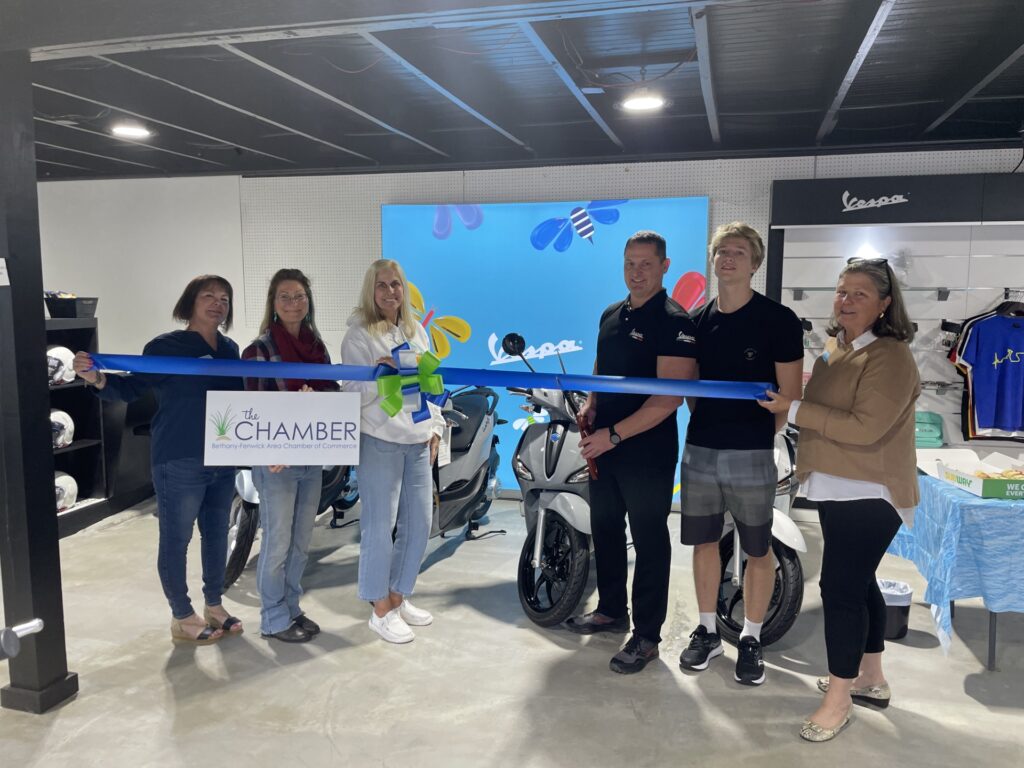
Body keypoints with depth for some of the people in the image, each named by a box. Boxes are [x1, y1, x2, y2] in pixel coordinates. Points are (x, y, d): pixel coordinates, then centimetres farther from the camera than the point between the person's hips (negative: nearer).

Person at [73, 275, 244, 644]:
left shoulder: (230, 349, 9)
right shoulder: (166, 346, -8)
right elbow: (132, 388, -11)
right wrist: (97, 379, -31)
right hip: (179, 463, -6)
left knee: (217, 534, 16)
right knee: (175, 540, 5)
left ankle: (214, 605, 32)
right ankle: (182, 618, 20)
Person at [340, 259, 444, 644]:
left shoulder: (417, 331, 14)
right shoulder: (359, 334, -5)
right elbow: (353, 394, -9)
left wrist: (436, 427, 10)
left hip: (418, 441, 6)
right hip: (379, 441, -6)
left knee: (419, 524, 9)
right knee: (379, 526, -1)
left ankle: (398, 597, 27)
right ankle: (381, 610, 14)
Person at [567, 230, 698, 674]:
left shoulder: (673, 321, -13)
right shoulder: (611, 315, 11)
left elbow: (670, 396, -21)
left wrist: (614, 434, -22)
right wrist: (590, 406, 5)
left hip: (648, 451, -8)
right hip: (605, 447, 8)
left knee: (649, 541, 3)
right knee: (605, 530, 18)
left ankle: (647, 635, 15)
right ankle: (611, 610, 36)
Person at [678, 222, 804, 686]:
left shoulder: (778, 320, -7)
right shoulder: (697, 320, 8)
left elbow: (791, 395, -6)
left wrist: (759, 436, -3)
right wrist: (704, 423, 8)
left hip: (751, 455, -4)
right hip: (699, 451, 5)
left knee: (758, 550, 7)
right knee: (703, 542, 12)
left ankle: (750, 639, 24)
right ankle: (707, 631, 28)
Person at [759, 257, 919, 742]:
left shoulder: (890, 357, -16)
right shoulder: (834, 347, 12)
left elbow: (864, 429, -25)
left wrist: (793, 409, -22)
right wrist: (789, 402, 8)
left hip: (869, 494, -9)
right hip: (838, 488, 9)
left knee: (840, 588, -7)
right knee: (857, 583, 18)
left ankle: (839, 698, 6)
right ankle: (870, 678, 34)